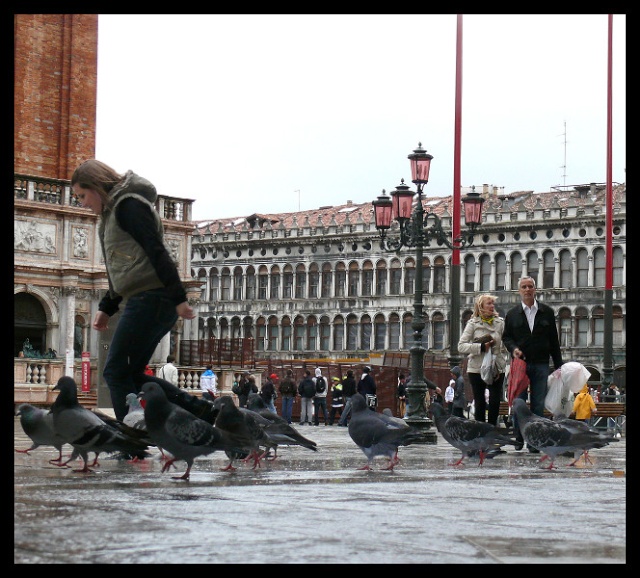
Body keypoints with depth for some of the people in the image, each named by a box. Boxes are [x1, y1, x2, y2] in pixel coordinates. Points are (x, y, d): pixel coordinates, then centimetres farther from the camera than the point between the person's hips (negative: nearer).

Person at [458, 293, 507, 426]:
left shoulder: (500, 322, 6)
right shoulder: (473, 323, 0)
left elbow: (505, 345, 7)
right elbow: (461, 346, -6)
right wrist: (481, 347, -17)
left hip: (497, 369, 1)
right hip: (477, 369, -1)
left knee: (495, 402, -3)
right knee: (480, 403, 3)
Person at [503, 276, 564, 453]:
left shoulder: (547, 312, 8)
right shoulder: (512, 314, 8)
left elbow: (554, 340, 9)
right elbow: (506, 336, 12)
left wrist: (558, 365, 6)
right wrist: (513, 349, -10)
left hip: (541, 365, 0)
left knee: (538, 404, -1)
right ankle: (518, 438, 13)